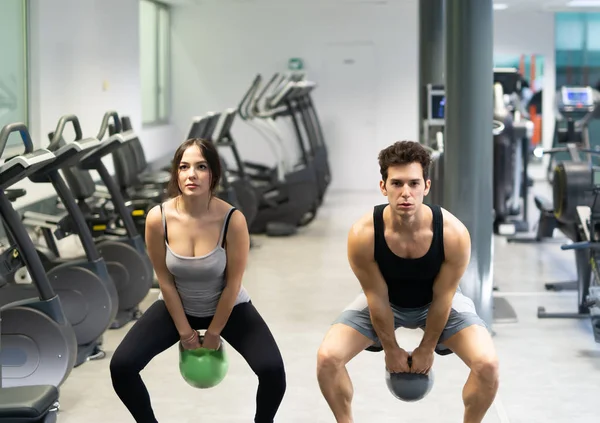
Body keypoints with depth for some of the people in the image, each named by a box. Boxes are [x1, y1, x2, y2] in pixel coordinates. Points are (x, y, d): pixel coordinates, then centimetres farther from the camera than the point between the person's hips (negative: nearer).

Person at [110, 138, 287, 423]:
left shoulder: (232, 220, -28)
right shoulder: (158, 218, -23)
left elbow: (233, 284, -17)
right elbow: (165, 280, -11)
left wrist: (213, 333, -9)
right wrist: (184, 331, -6)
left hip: (228, 307, -2)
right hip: (177, 307, 2)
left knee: (272, 370, -23)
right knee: (121, 367, -16)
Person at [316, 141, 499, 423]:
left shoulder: (454, 234, -35)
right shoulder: (362, 235, -34)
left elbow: (442, 299, -19)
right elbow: (377, 299, -19)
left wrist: (426, 350, -8)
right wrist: (391, 350, -7)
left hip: (439, 302, 0)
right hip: (384, 301, 0)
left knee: (487, 364, -21)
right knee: (327, 357, -20)